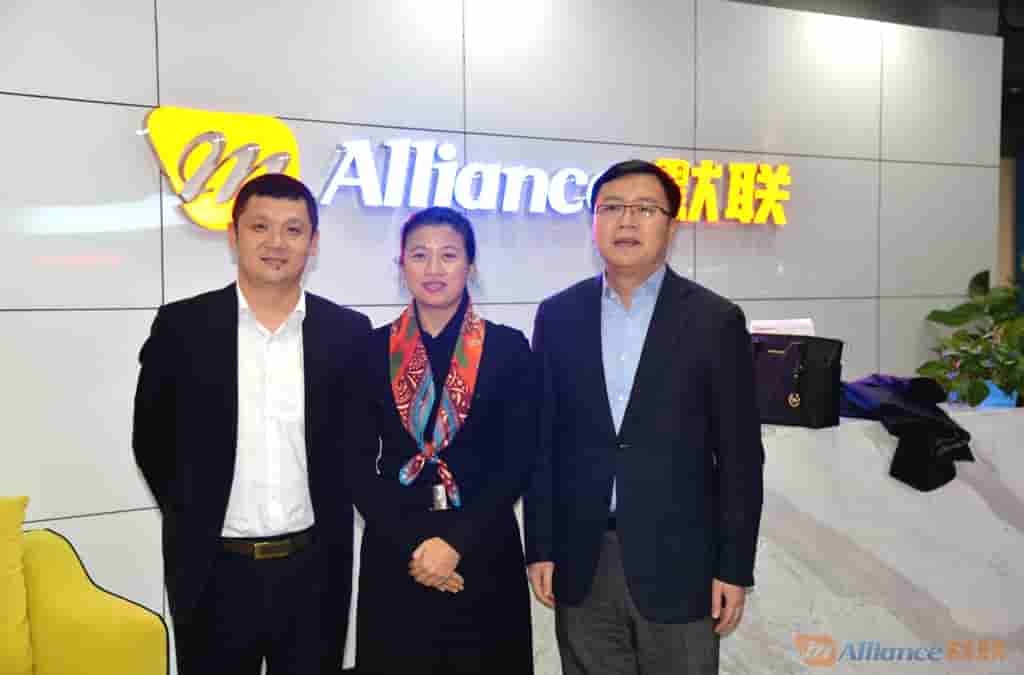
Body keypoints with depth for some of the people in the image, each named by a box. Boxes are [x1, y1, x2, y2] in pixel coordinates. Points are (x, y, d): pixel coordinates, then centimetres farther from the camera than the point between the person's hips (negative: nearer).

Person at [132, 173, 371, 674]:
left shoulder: (347, 331, -2)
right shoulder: (181, 326, -4)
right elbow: (152, 440, 4)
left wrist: (330, 516, 5)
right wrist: (191, 522, 5)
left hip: (315, 570, 1)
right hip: (215, 573, -1)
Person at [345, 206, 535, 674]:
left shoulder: (508, 348, -1)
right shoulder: (373, 349, 2)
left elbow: (516, 461, -5)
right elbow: (359, 464, 0)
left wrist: (456, 543, -13)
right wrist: (411, 545, -10)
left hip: (484, 556, -1)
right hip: (393, 556, 1)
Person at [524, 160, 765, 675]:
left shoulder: (715, 320, -5)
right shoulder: (558, 315, 2)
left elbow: (739, 455, -3)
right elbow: (543, 440, 4)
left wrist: (734, 568, -4)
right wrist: (540, 548, 2)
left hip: (676, 559, -2)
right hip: (582, 561, 2)